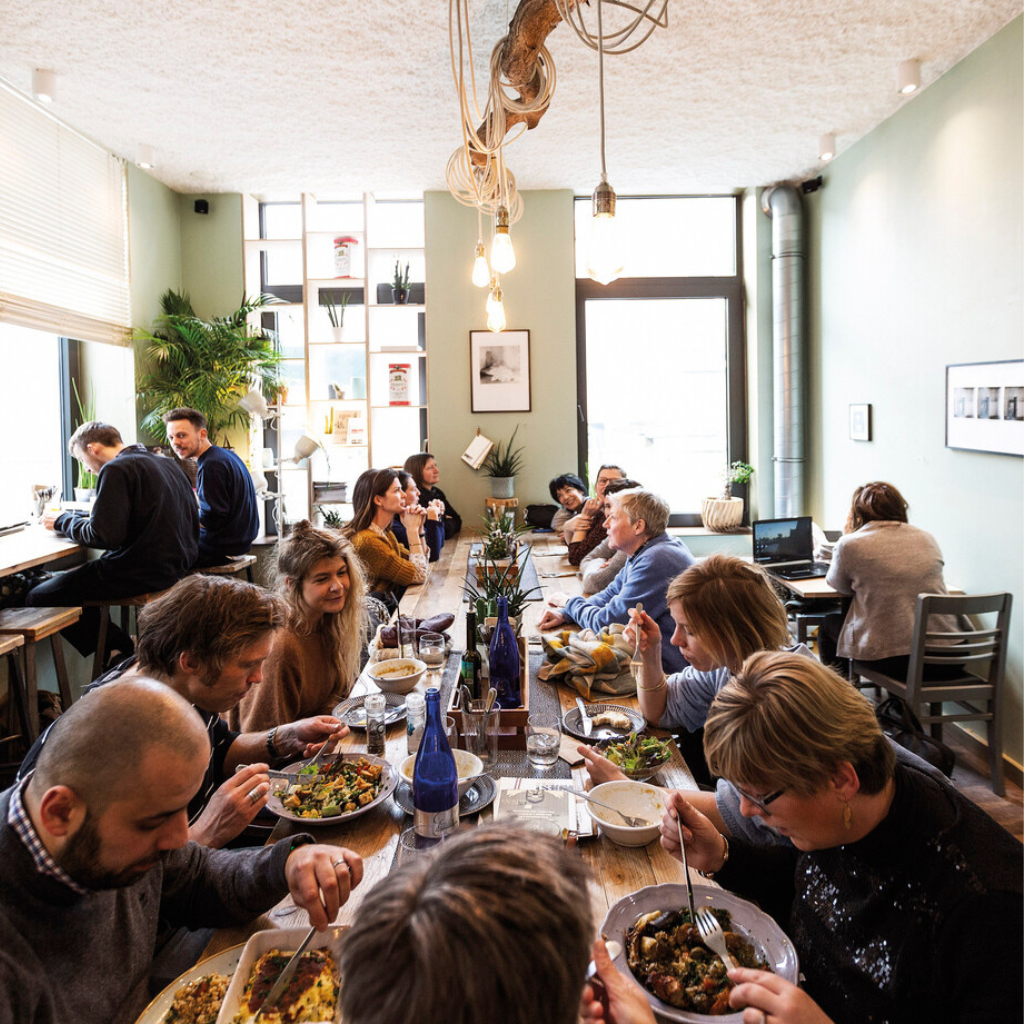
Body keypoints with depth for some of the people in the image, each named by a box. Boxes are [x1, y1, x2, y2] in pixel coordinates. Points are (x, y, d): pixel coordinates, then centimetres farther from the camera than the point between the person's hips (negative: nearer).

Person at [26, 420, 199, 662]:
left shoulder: (117, 469, -14)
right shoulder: (165, 464, 14)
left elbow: (103, 536, -20)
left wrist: (62, 522, -1)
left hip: (141, 573, -10)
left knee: (39, 599, 0)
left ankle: (120, 652, 5)